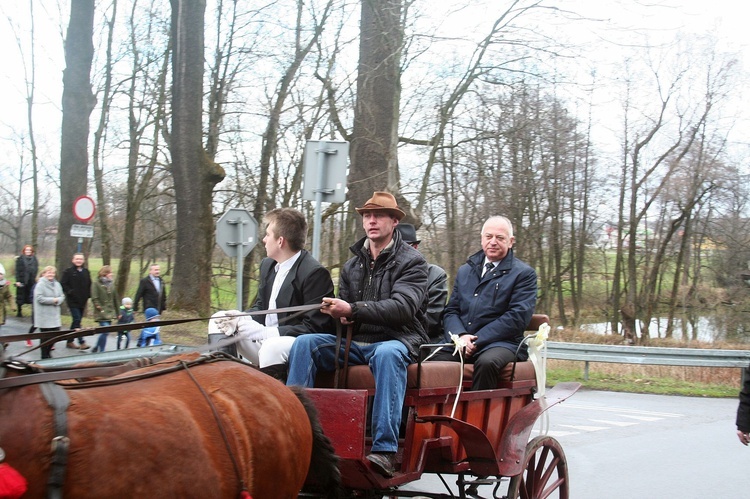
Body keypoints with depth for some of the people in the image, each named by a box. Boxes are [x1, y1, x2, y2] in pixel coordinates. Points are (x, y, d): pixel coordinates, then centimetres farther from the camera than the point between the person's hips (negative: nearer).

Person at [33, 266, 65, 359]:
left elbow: (62, 296, 10)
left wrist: (57, 300, -12)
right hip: (44, 317, -6)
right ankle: (45, 356, 11)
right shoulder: (40, 285, -9)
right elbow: (39, 298, -18)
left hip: (55, 316, 6)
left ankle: (48, 352, 26)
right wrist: (53, 300, -14)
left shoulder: (57, 284, 10)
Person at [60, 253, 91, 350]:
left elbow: (89, 285, 17)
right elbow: (63, 284, -7)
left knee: (76, 321, 11)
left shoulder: (86, 272, 11)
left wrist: (88, 296, 6)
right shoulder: (68, 271, -5)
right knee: (77, 321, -12)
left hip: (82, 301, 6)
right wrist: (70, 292, -17)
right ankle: (81, 342, -15)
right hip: (73, 301, -6)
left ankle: (70, 341, 21)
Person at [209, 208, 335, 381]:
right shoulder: (268, 265, 11)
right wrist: (243, 319, -5)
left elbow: (314, 327, -21)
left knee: (272, 347, -38)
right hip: (263, 340, 9)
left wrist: (266, 332, -27)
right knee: (218, 323, 2)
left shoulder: (315, 273, -18)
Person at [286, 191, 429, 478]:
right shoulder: (352, 266, 18)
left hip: (397, 342, -5)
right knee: (305, 343, -17)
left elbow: (402, 307, -16)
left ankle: (385, 450, -45)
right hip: (356, 342, 6)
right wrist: (339, 315, -4)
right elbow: (342, 311, 22)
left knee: (387, 353, -40)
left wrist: (353, 310, -26)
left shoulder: (412, 261, -1)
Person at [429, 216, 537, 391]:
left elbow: (517, 317, -6)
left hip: (502, 343, -4)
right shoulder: (464, 271, 22)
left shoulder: (524, 274, 6)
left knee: (487, 362, -38)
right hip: (461, 343, 4)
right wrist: (460, 336, -7)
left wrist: (476, 340, -12)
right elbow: (451, 311, 17)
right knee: (432, 363, -27)